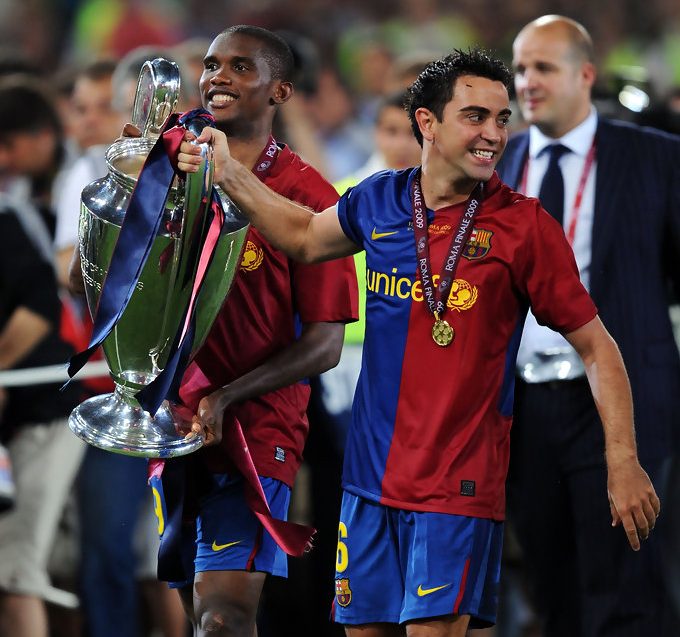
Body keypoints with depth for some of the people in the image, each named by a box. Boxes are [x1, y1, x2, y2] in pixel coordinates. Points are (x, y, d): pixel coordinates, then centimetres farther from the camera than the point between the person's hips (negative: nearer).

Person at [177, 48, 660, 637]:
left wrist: (622, 463, -10)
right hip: (371, 477, 5)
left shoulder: (524, 226, -8)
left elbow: (595, 346, -4)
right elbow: (305, 236, 27)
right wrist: (228, 173, 20)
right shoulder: (380, 201, 4)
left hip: (460, 486, -5)